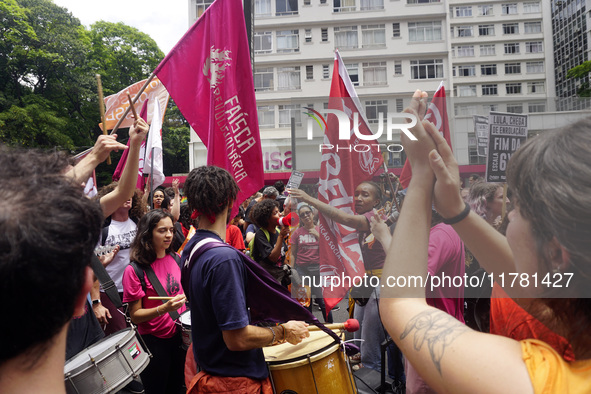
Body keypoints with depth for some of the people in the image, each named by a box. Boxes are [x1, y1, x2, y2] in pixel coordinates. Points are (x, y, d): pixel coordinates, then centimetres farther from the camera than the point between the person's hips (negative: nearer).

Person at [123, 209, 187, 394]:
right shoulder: (135, 270, -16)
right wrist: (164, 308, -29)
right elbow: (135, 315, -15)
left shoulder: (176, 259, 0)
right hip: (154, 341, -5)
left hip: (181, 335, 5)